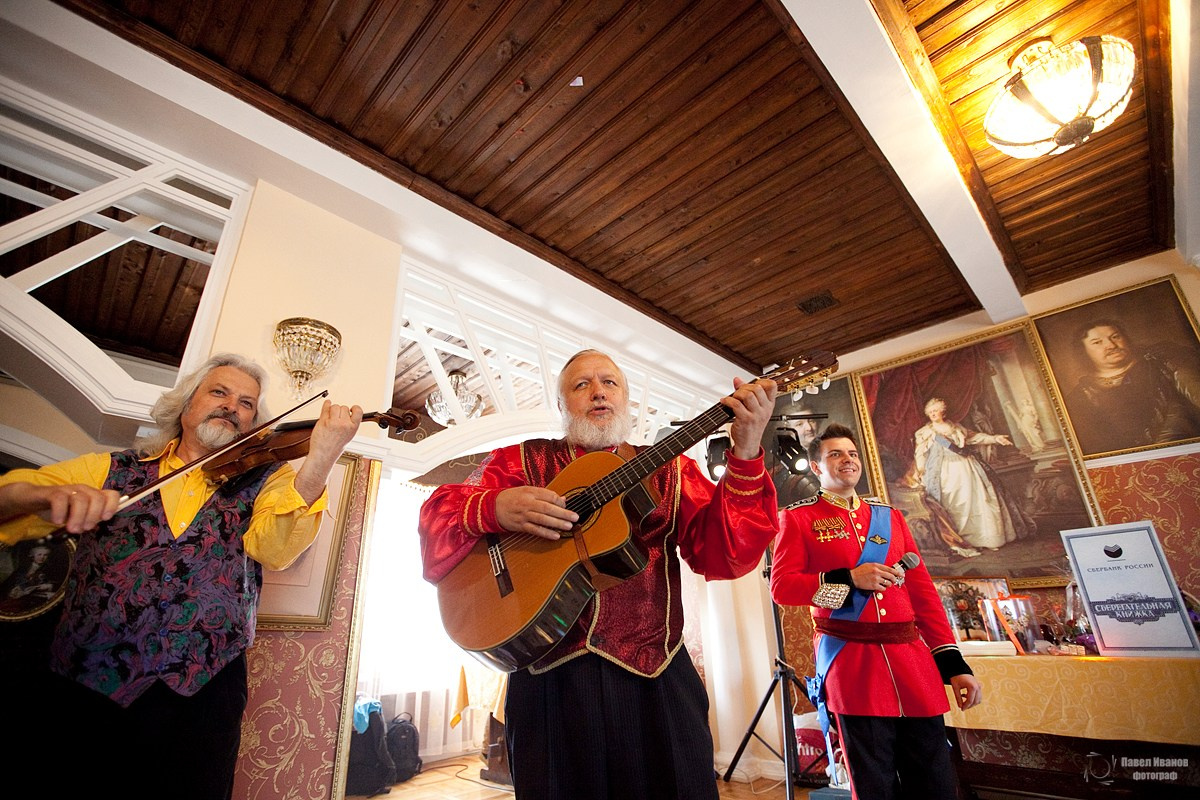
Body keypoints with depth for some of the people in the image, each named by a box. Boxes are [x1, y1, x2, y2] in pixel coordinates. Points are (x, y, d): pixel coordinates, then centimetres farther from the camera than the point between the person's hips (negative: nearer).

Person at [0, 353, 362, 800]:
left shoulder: (262, 482, 5)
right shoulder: (111, 469, 12)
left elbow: (275, 548, -14)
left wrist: (318, 462, -31)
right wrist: (51, 496, -22)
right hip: (75, 692, 2)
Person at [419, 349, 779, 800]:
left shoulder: (670, 470, 7)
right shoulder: (521, 462, 6)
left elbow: (726, 554, -5)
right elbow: (436, 520, 0)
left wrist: (746, 454, -19)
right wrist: (494, 508, -21)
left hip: (655, 678, 1)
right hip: (550, 677, 0)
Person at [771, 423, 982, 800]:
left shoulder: (890, 516, 15)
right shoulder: (797, 518, 1)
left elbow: (923, 593, 13)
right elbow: (781, 586, -8)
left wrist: (953, 663, 7)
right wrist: (848, 578, -16)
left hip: (913, 657, 5)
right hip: (851, 665, -4)